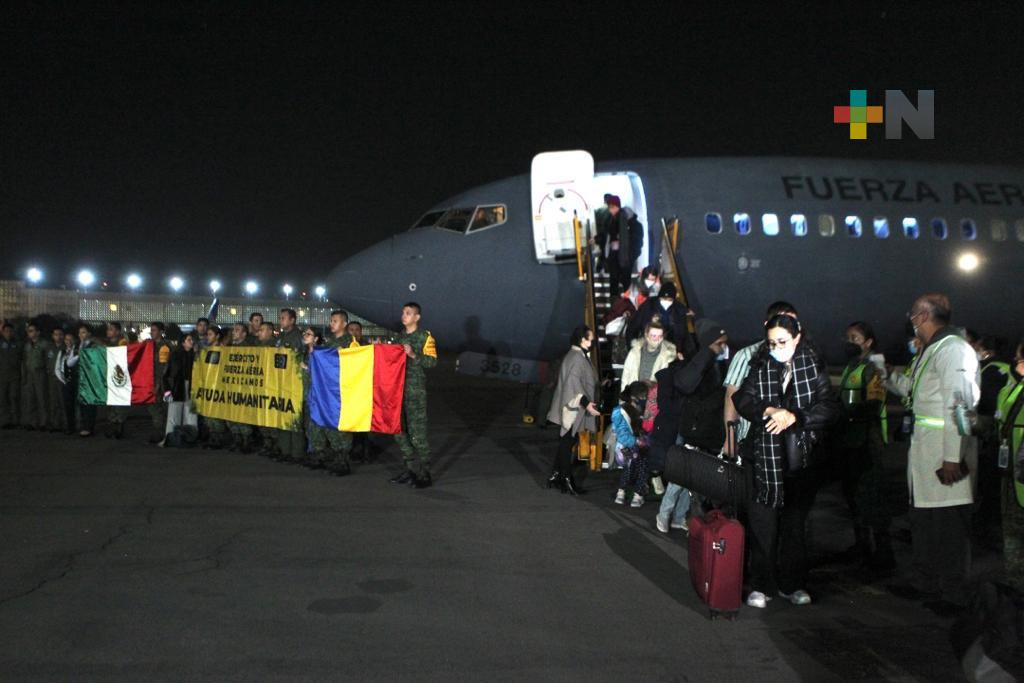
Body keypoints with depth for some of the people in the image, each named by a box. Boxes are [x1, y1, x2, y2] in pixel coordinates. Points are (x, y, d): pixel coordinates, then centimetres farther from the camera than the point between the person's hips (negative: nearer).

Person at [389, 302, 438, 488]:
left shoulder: (425, 337, -2)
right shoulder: (399, 337, 19)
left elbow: (432, 361, -12)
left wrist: (413, 355, -22)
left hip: (416, 391, -7)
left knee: (417, 433, -9)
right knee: (399, 431, 8)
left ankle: (425, 474, -1)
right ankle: (411, 470, 19)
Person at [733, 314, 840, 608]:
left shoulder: (814, 366, 1)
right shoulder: (760, 367, 3)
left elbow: (829, 407, -5)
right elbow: (743, 400, -4)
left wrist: (794, 417, -18)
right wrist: (769, 411, -22)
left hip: (801, 456, 0)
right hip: (765, 455, 0)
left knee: (795, 523, 12)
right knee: (762, 523, 1)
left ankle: (792, 584, 25)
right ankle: (761, 585, 13)